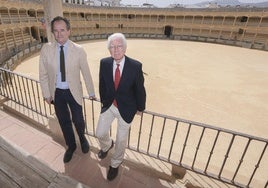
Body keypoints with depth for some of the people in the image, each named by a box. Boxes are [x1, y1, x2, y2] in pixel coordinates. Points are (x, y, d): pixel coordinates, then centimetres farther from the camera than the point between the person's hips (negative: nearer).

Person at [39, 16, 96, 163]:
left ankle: (82, 138, 45)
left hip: (73, 91, -2)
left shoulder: (78, 50, -13)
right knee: (64, 121, 17)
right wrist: (46, 94, 1)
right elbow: (43, 74, 0)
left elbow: (86, 73, -7)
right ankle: (71, 146, 43)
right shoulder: (46, 49, -7)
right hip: (56, 92, 2)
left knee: (78, 120, 9)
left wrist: (91, 93, -1)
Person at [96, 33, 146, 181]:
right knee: (100, 133, 14)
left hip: (126, 108, -2)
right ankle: (107, 145, 53)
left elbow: (140, 89, -9)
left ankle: (115, 164, 43)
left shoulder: (136, 66, -20)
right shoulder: (104, 63, -11)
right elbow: (102, 85, 4)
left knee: (121, 139, 13)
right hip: (108, 106, 3)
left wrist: (140, 108, 1)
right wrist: (104, 101, 13)